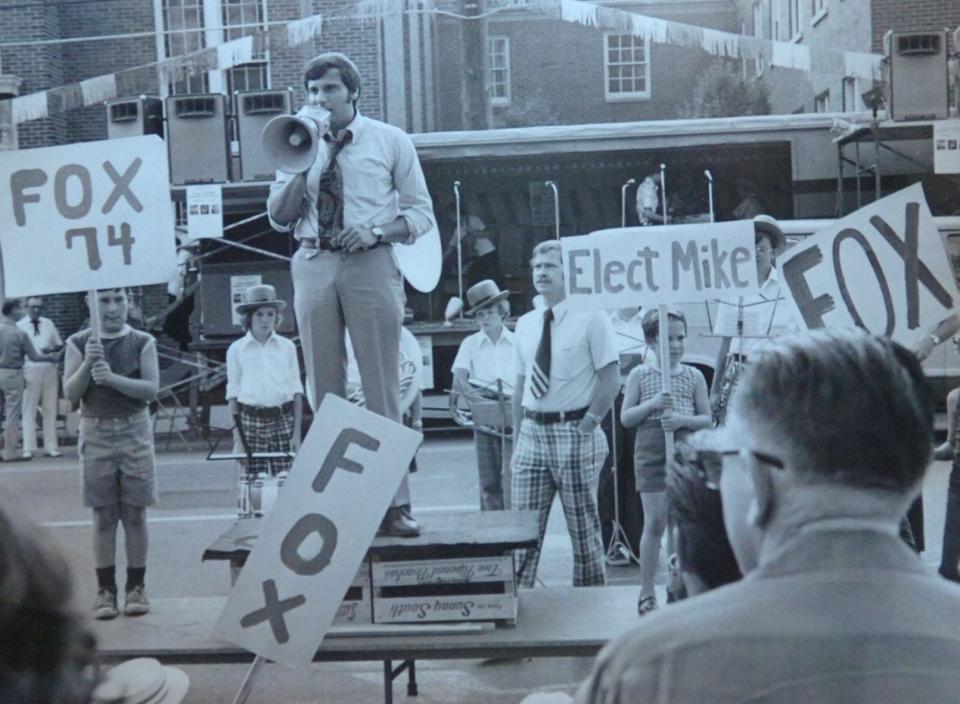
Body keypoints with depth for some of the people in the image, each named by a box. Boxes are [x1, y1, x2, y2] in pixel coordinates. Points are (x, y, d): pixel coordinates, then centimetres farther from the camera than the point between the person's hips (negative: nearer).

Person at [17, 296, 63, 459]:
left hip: (49, 371, 4)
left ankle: (51, 447, 11)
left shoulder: (48, 323, 9)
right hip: (30, 372, -3)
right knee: (29, 411, -1)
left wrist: (52, 350, -9)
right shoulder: (19, 326, -1)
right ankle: (29, 449, 2)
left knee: (50, 411, 6)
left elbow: (60, 345, 14)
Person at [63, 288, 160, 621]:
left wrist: (113, 378, -21)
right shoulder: (78, 342, 3)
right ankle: (105, 589, 8)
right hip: (96, 433, 0)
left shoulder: (142, 342, 1)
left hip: (134, 431, 0)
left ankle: (136, 586, 11)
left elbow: (151, 388, -8)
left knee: (134, 514, 3)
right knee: (103, 516, 3)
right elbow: (70, 392, -2)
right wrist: (88, 363, -19)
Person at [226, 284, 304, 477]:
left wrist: (297, 433, 1)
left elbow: (297, 392, 8)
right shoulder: (236, 349, 4)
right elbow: (233, 394, 5)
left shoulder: (287, 347, 6)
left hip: (283, 419, 1)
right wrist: (237, 438, 0)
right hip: (251, 421, -1)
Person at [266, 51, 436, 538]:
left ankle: (395, 503, 1)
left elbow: (421, 213, 5)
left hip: (370, 264, -3)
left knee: (382, 388, -4)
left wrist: (376, 231, -12)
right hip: (314, 265, 3)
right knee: (324, 390, 5)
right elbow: (279, 217, 8)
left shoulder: (390, 141, 7)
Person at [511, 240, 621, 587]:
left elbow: (611, 379, -8)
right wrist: (517, 438, 11)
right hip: (532, 433, 5)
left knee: (584, 529, 6)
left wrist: (587, 425, -12)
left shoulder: (591, 318, -5)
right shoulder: (525, 324, 11)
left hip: (574, 432, -5)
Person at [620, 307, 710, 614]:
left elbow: (707, 419, 6)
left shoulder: (694, 376, 6)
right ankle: (647, 592, 8)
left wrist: (683, 419, -13)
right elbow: (625, 418, 1)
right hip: (651, 452, -1)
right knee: (655, 522, -2)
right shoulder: (640, 375, 4)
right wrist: (653, 404, -14)